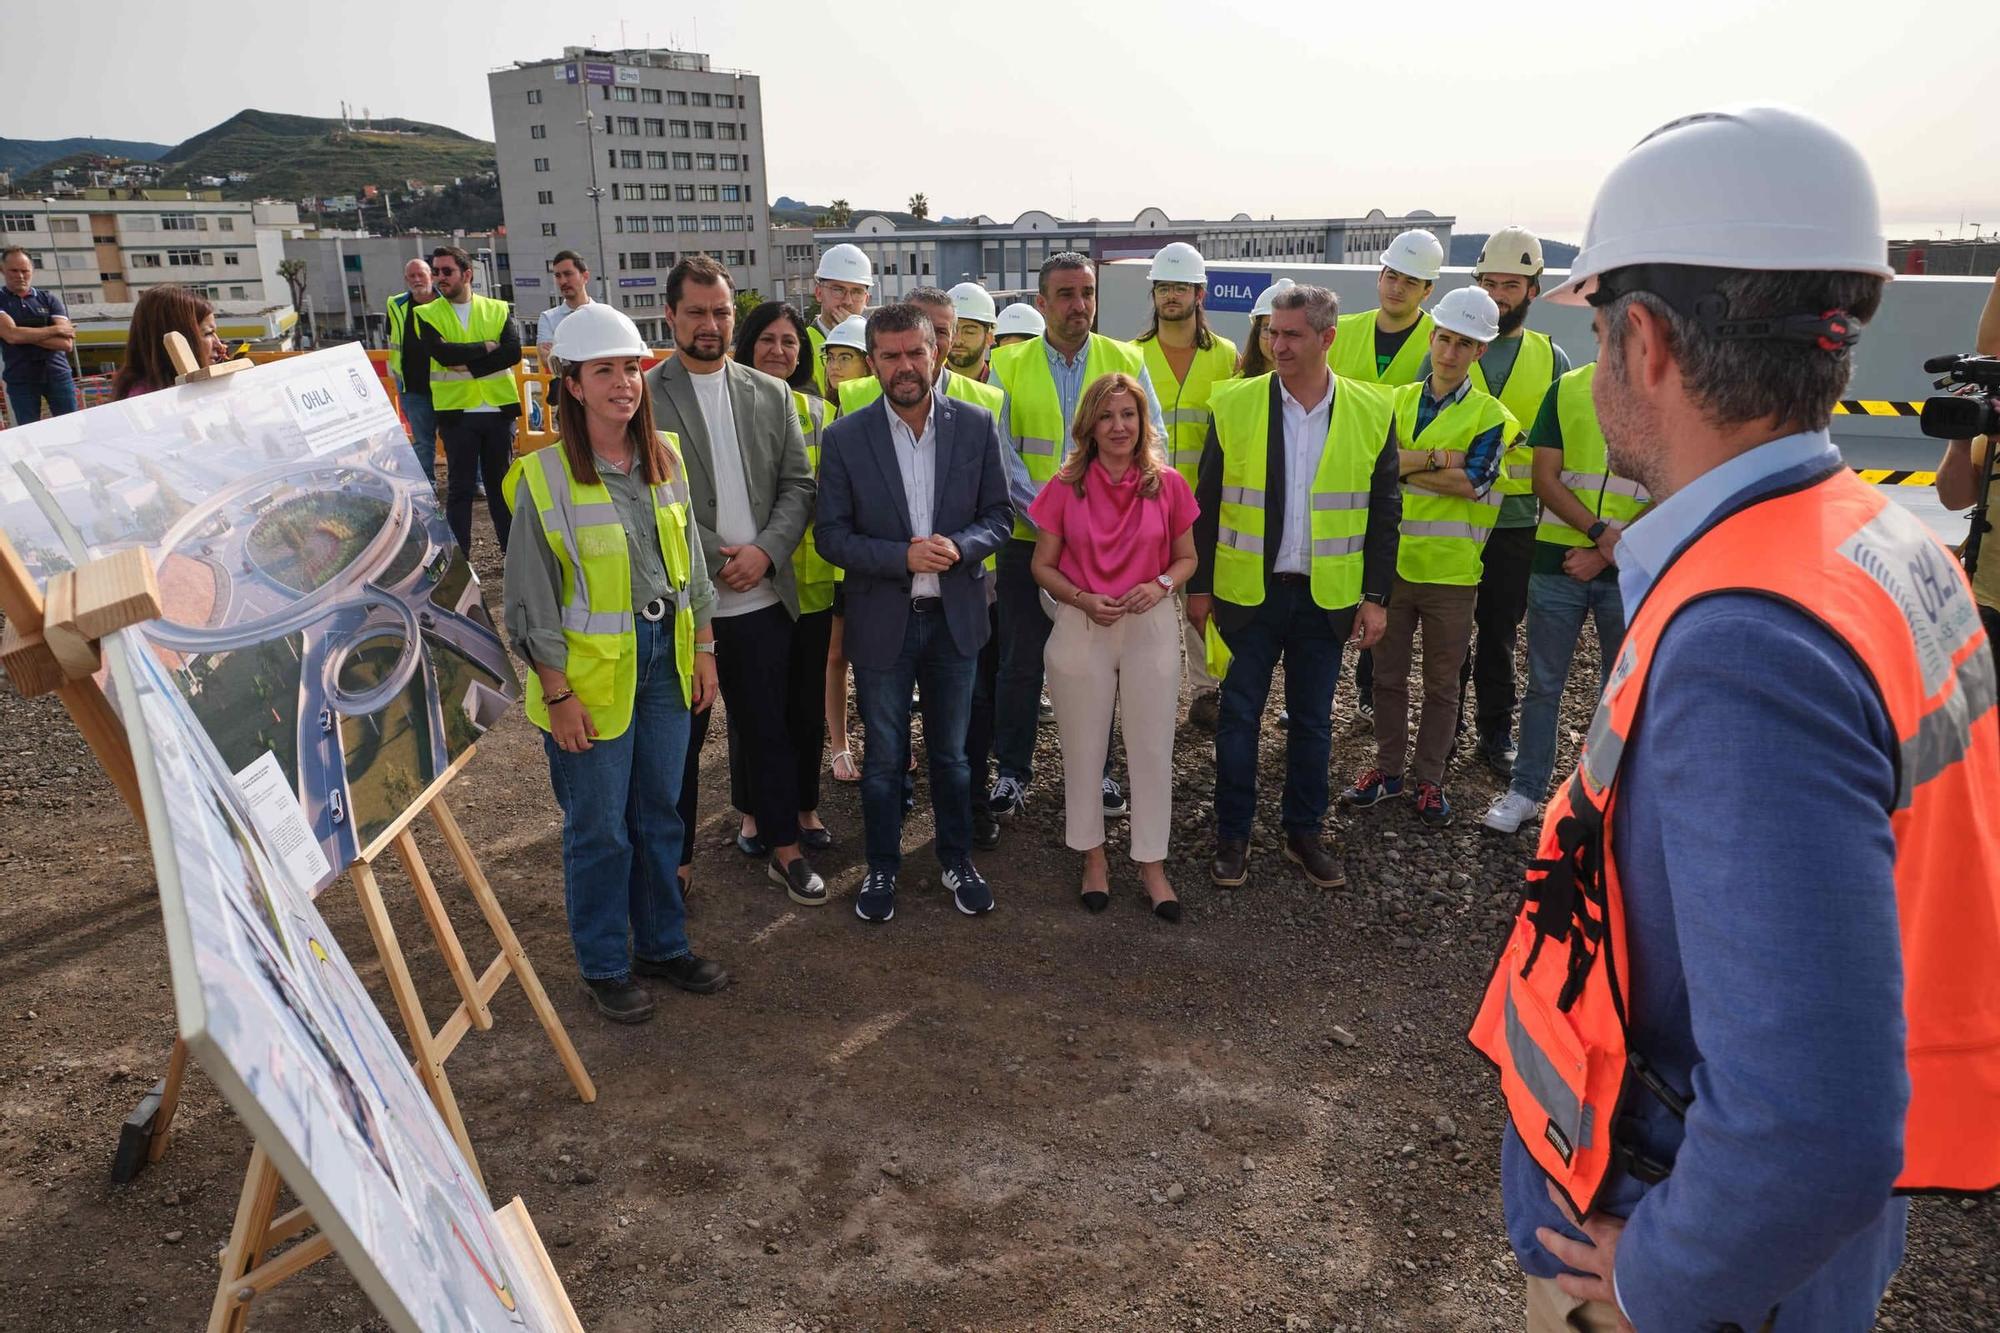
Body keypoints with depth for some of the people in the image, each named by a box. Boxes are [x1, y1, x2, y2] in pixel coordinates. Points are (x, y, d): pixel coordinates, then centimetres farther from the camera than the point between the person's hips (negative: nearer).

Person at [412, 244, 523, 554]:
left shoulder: (499, 310, 5)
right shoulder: (426, 314, 3)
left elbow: (514, 353, -11)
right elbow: (442, 353, -15)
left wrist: (469, 367, -16)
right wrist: (487, 346, -9)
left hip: (499, 409, 1)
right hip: (456, 412, -1)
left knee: (502, 483, 11)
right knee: (460, 487, 3)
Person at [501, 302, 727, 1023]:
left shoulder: (665, 457, 4)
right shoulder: (543, 476, -13)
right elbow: (530, 598, -10)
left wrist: (702, 648, 9)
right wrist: (557, 694, -12)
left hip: (665, 657, 5)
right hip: (590, 671, -5)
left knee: (659, 812, 17)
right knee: (598, 826, 7)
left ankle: (663, 944, 34)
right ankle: (605, 966, 26)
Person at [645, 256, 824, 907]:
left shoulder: (772, 395, 7)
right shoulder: (643, 395, -5)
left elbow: (799, 485, 4)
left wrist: (765, 551, -11)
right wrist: (716, 560, -13)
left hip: (762, 596, 3)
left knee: (772, 730, 13)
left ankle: (784, 850, 28)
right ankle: (675, 860, 26)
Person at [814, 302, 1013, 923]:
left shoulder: (976, 425, -3)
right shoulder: (845, 438, -8)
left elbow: (998, 515, 1)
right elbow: (831, 535, -8)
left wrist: (959, 546, -20)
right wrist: (903, 556, -21)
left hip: (954, 615, 1)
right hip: (882, 620, -1)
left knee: (951, 751, 17)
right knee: (884, 757, 13)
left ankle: (957, 859, 36)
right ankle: (882, 867, 32)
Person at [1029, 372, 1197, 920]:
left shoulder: (1168, 484, -3)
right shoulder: (1065, 487, -4)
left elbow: (1187, 557, 8)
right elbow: (1043, 565, 3)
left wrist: (1161, 585, -13)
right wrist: (1083, 599, -14)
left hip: (1152, 627, 0)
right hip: (1081, 627, 0)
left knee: (1152, 748, 6)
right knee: (1083, 747, 11)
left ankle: (1152, 864, 22)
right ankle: (1093, 855, 30)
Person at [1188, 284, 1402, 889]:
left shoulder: (1373, 411, -1)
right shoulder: (1232, 404, -4)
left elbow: (1384, 511, 3)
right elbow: (1206, 503, 0)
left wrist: (1376, 596, 0)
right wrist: (1198, 585, -1)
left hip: (1328, 597, 1)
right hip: (1248, 591, -1)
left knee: (1313, 720, 12)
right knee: (1239, 715, 7)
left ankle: (1304, 832, 28)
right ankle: (1232, 835, 21)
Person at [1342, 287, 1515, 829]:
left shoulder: (1488, 414, -2)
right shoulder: (1397, 401, 7)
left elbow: (1472, 483, -17)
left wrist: (1402, 465, -12)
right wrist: (1439, 459, -19)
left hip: (1451, 569, -2)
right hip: (1391, 560, 3)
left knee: (1442, 683, 9)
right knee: (1388, 674, 12)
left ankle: (1430, 778, 23)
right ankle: (1388, 768, 27)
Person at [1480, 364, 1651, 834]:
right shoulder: (1567, 389, 2)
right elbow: (1545, 478, -2)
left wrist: (1605, 554, -12)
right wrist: (1600, 531, -15)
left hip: (1629, 570, 0)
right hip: (1558, 561, 1)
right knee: (1544, 683, 7)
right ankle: (1526, 789, 18)